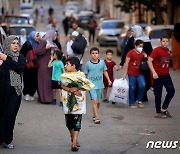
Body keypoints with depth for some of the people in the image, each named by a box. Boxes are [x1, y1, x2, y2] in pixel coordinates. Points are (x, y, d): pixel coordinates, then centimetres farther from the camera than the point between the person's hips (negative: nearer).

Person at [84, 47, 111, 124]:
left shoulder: (102, 62, 1)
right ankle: (97, 118, -14)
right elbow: (85, 74, 6)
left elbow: (105, 71, 13)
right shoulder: (88, 64, -4)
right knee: (95, 100, -15)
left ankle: (94, 114, 34)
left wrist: (109, 80, 6)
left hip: (100, 85, 3)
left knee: (98, 102, 12)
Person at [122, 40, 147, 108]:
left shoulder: (143, 53, 8)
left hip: (140, 73, 4)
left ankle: (139, 100, 5)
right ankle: (132, 103, 14)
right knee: (132, 88, 2)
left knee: (143, 85, -12)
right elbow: (126, 63, -8)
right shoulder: (131, 52, -8)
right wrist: (125, 73, -11)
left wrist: (145, 57, 0)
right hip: (132, 73, -4)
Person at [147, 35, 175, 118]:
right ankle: (158, 112, 11)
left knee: (171, 91, -1)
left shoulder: (168, 50, 8)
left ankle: (164, 108, 15)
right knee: (158, 94, 1)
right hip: (158, 75, -6)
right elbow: (149, 61, -18)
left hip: (166, 75, 6)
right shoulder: (156, 50, -12)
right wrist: (154, 72, -25)